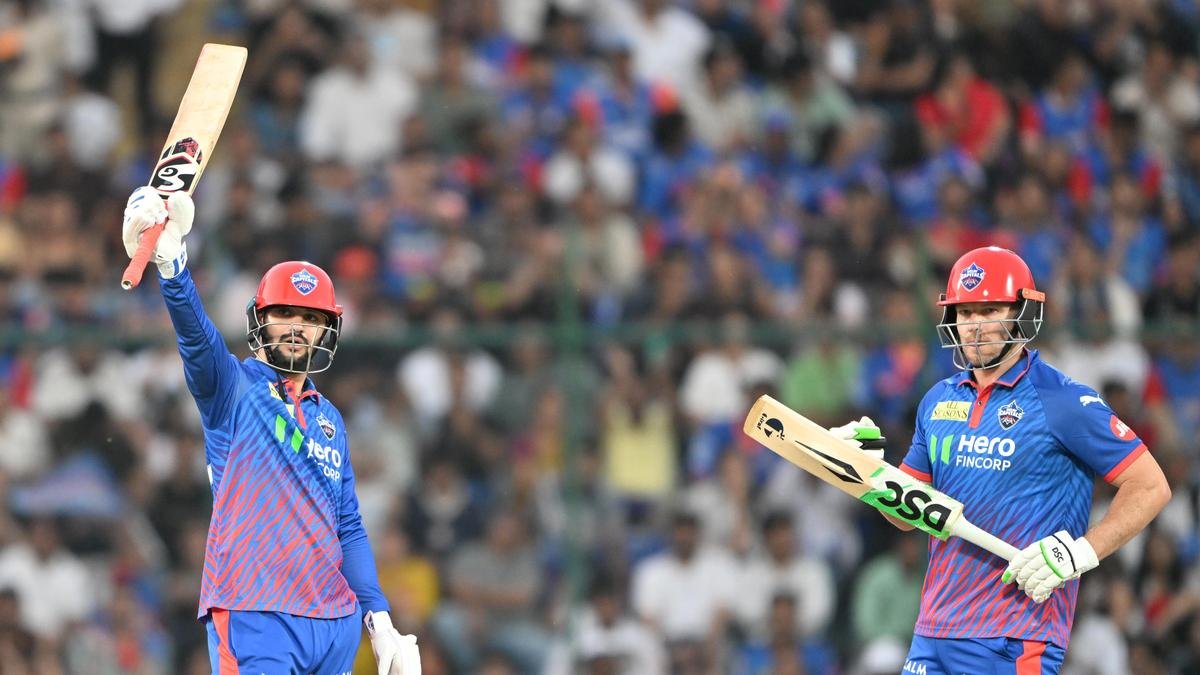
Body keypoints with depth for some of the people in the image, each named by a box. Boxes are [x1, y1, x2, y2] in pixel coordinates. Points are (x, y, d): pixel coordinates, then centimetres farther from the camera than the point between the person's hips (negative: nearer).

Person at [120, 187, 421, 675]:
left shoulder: (329, 419, 21)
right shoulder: (234, 387, 4)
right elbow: (196, 334, -17)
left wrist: (379, 619, 11)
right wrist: (170, 258, -37)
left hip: (336, 622, 6)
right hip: (255, 614, -6)